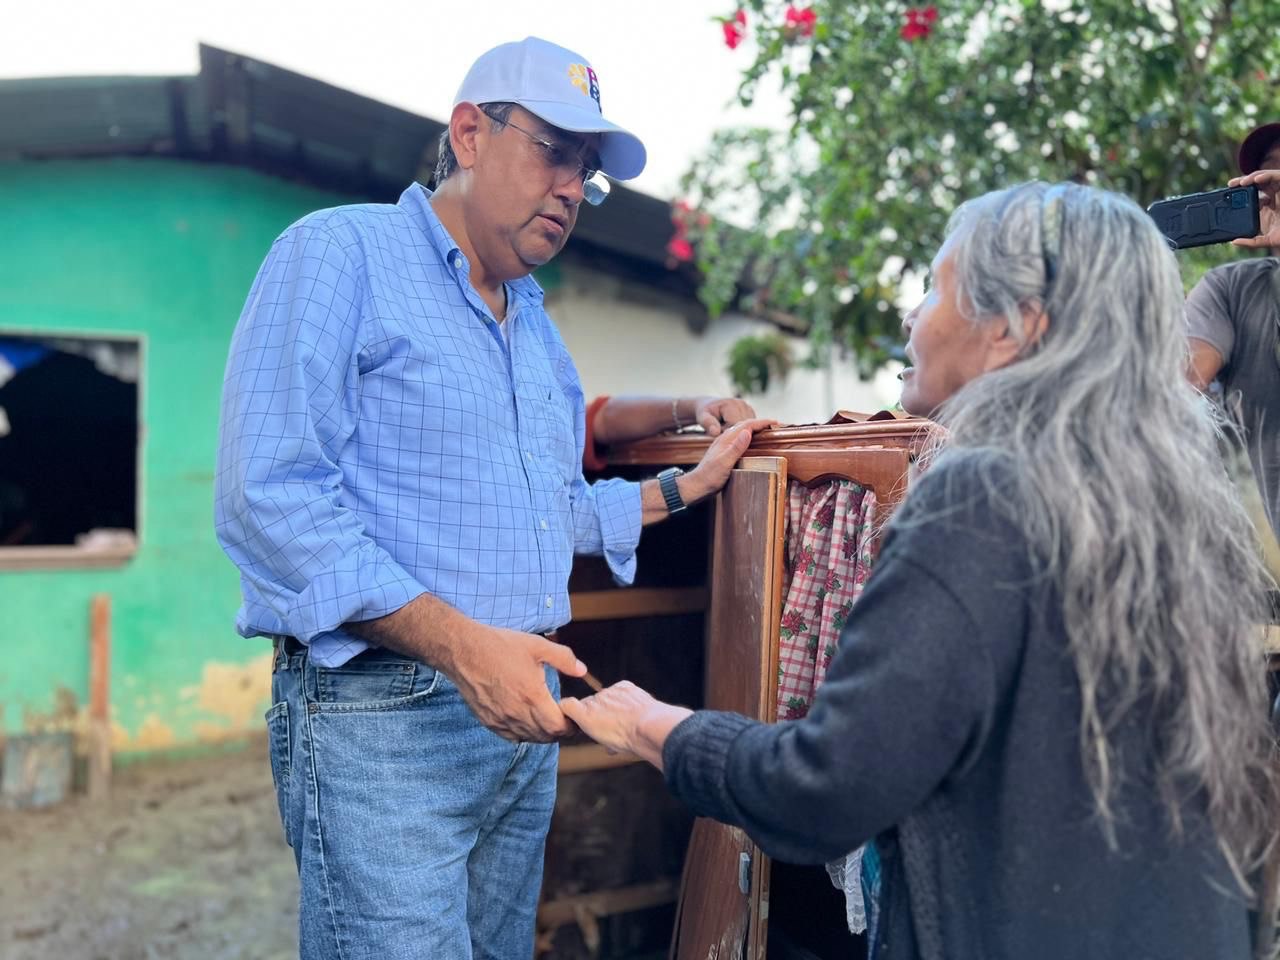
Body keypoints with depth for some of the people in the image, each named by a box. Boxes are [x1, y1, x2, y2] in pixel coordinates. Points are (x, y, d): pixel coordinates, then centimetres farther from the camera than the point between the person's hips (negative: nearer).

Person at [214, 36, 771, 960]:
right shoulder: (342, 253, -7)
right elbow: (273, 495, -19)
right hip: (384, 710, -7)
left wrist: (691, 484, 20)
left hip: (522, 708, 8)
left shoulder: (537, 323, 18)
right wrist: (457, 641, -25)